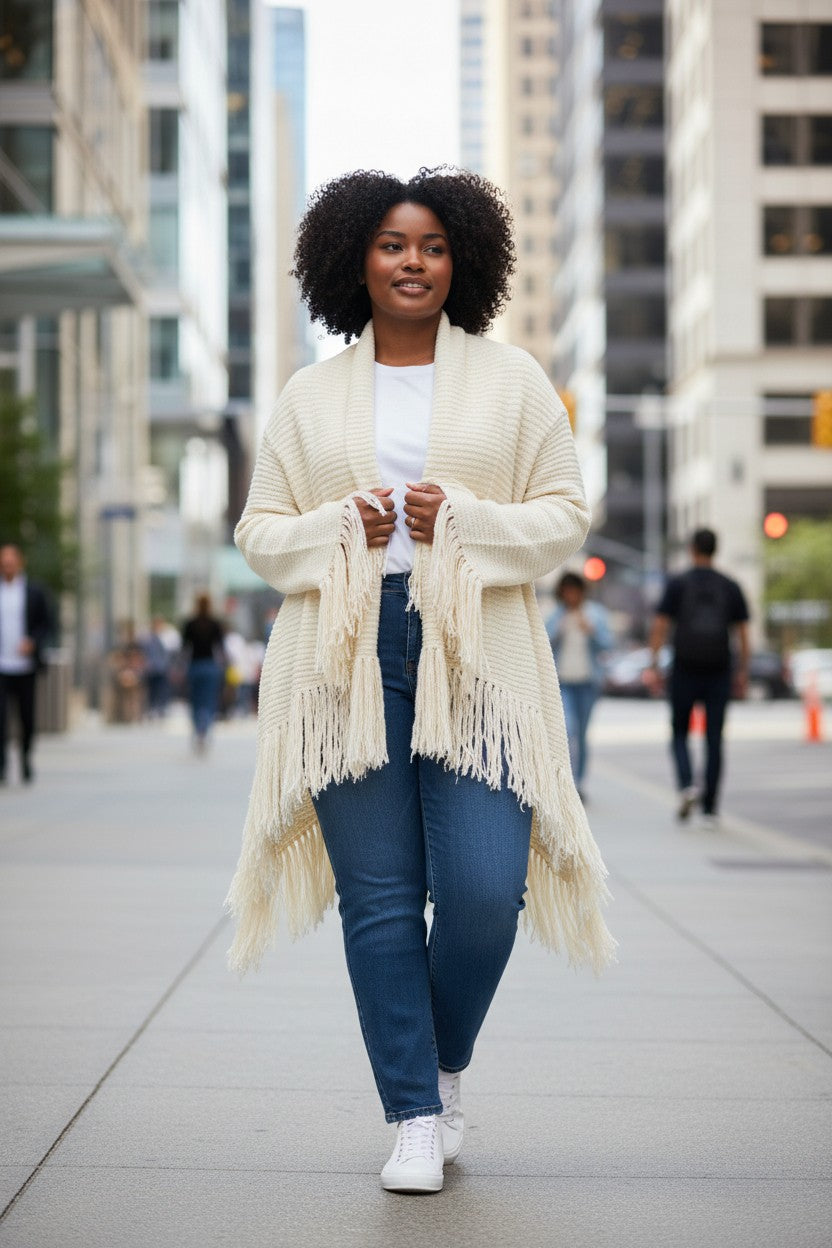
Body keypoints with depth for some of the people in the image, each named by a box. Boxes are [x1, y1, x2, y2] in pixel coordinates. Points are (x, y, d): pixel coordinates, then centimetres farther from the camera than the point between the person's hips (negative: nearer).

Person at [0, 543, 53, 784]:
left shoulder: (35, 592, 5)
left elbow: (46, 624, 7)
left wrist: (32, 642, -10)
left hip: (25, 665, 1)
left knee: (27, 718, 8)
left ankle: (26, 760, 28)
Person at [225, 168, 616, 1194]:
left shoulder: (512, 381, 10)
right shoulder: (310, 396, 13)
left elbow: (566, 516, 7)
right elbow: (260, 530, 12)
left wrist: (464, 520, -10)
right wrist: (339, 526, -8)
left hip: (476, 661, -1)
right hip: (346, 663, 1)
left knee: (483, 889, -10)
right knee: (380, 893, 0)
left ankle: (443, 1066, 19)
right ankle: (416, 1117, 9)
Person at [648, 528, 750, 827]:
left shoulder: (677, 584, -1)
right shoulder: (731, 587, 5)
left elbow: (660, 626, -7)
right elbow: (742, 632, 4)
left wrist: (653, 666, -3)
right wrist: (743, 672, 9)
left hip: (685, 670, -1)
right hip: (718, 671, 2)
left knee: (679, 734, 13)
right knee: (714, 741, 4)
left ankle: (687, 784, -14)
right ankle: (709, 810, 1)